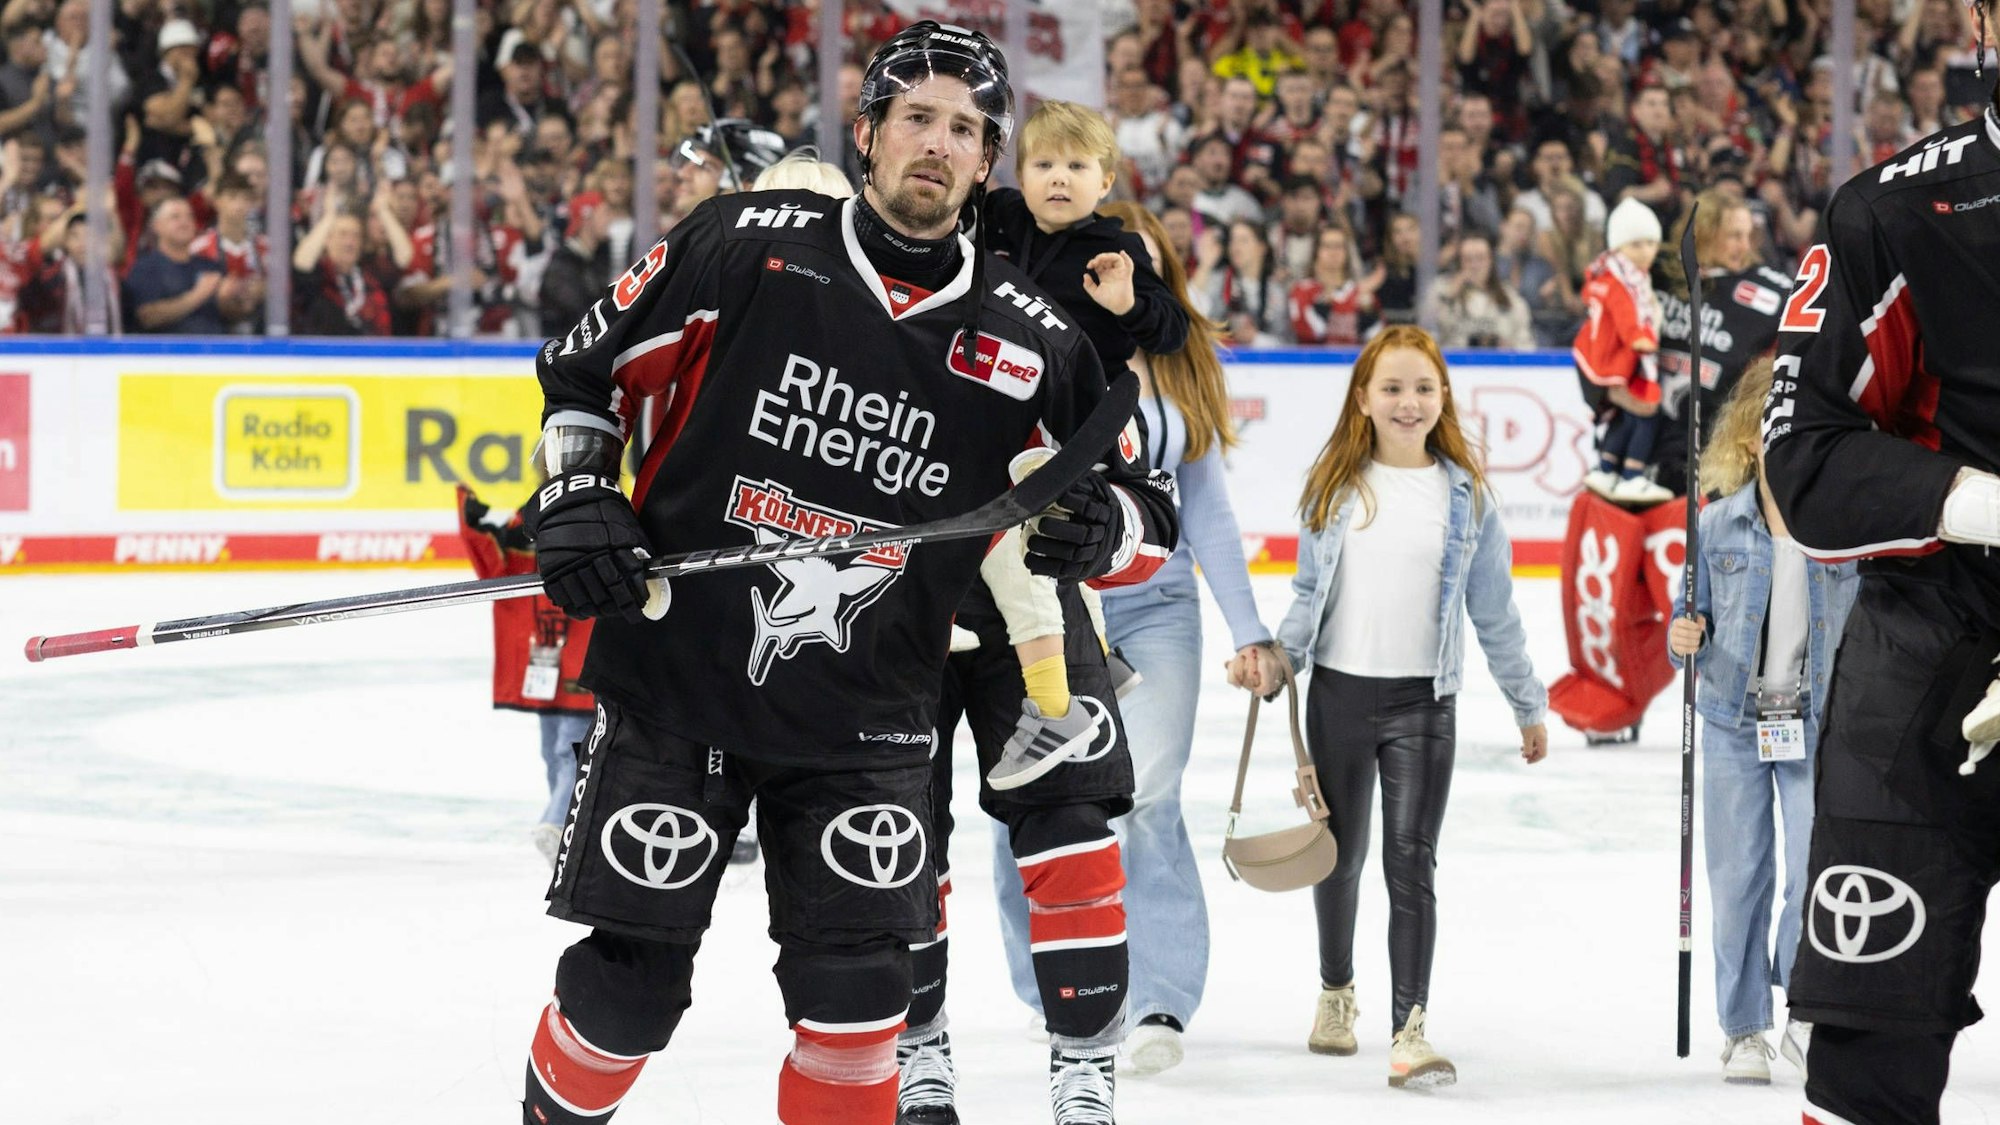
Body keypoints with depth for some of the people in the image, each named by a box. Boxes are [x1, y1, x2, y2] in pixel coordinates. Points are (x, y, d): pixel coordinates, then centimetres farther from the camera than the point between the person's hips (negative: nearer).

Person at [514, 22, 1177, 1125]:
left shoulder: (1030, 342, 0)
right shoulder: (746, 246, -5)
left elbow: (1147, 518, 6)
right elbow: (587, 364, 6)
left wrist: (1101, 527, -16)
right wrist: (574, 497, -7)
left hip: (861, 723, 2)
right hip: (673, 682, -1)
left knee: (856, 989, -6)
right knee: (628, 982, 1)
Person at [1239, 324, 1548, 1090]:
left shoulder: (1467, 496, 1)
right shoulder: (1334, 487, 3)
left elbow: (1493, 613, 7)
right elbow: (1309, 592, 9)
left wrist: (1528, 705, 10)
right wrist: (1273, 658, -7)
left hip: (1424, 702, -2)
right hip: (1340, 691, 2)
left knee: (1411, 862, -10)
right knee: (1340, 854, 15)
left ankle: (1410, 1029, -14)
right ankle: (1336, 991, 37)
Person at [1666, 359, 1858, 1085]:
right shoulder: (1718, 526, -1)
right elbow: (1698, 621, 6)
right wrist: (1684, 640, -15)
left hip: (1818, 724, -1)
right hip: (1733, 722, 1)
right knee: (1738, 877, 4)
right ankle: (1743, 1030, 15)